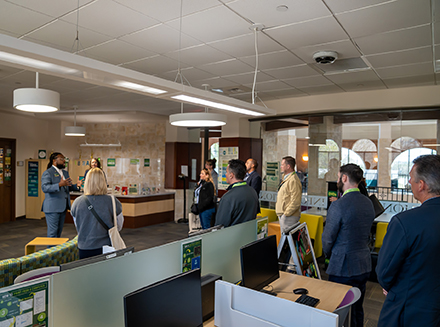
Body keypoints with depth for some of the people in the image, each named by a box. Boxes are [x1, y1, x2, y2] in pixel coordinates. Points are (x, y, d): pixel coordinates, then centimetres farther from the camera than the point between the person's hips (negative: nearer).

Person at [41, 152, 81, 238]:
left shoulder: (65, 173, 15)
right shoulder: (47, 173, -10)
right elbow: (44, 188, -22)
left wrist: (76, 186, 1)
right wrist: (59, 184, -35)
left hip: (63, 207, 8)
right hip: (52, 207, -8)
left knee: (59, 231, 15)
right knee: (52, 232, -2)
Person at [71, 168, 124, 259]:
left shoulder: (77, 202, -7)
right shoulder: (112, 202, -14)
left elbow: (77, 227, 10)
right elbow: (119, 226, 2)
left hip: (84, 249, 2)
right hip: (106, 247, -1)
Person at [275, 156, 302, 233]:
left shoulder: (293, 180, -18)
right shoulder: (286, 178, 16)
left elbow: (295, 202, -23)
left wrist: (286, 214, -19)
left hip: (289, 217, -10)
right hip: (283, 215, 10)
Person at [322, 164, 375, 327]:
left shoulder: (338, 206, -22)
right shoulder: (368, 203, 2)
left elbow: (328, 238, -13)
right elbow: (366, 234, 11)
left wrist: (329, 255, 6)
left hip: (343, 267, -7)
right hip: (364, 265, 8)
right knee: (358, 310, 22)